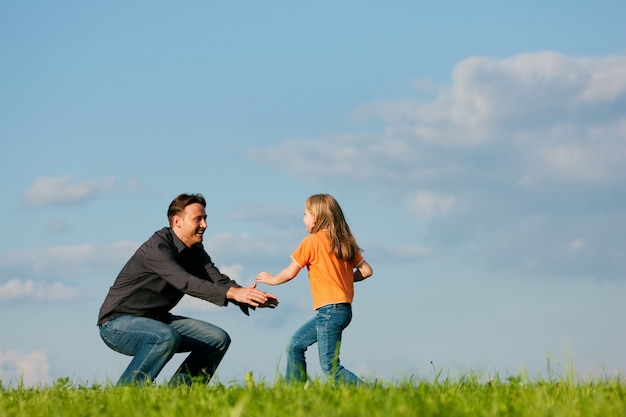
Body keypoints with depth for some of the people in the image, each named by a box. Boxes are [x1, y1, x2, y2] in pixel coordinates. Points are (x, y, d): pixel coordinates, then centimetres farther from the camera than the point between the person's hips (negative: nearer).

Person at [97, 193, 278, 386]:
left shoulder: (196, 252, 5)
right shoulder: (157, 248, -23)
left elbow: (219, 281, -8)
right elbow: (185, 282, -38)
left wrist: (252, 297, -28)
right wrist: (232, 293, -47)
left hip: (155, 320, 9)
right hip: (117, 323, -9)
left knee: (218, 340, -1)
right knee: (167, 337, -38)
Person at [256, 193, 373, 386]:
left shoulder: (311, 241, -7)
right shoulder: (344, 241, 11)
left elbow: (290, 273, -3)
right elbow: (366, 270, 8)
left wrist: (272, 279, 16)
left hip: (329, 310, -9)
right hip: (344, 309, 9)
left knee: (330, 366, -7)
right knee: (295, 345, 17)